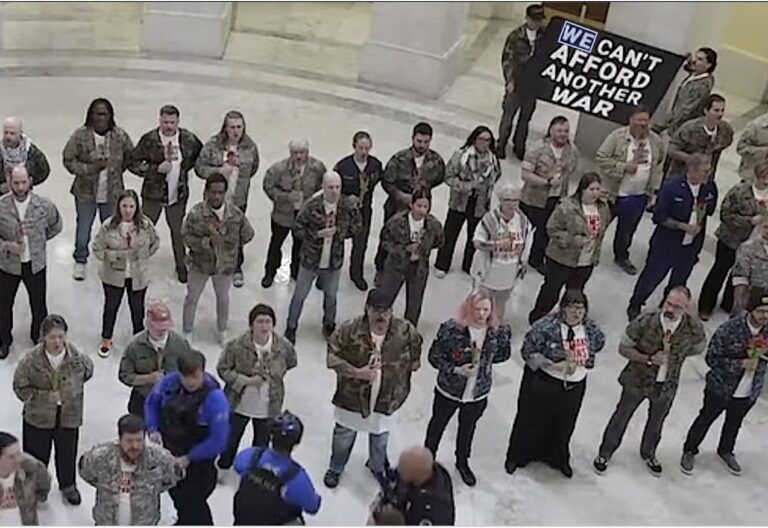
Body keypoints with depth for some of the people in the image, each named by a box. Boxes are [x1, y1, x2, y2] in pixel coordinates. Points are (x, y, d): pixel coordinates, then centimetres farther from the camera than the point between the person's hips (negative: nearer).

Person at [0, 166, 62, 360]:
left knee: (39, 305, 16)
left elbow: (56, 227, 7)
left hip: (36, 264, 0)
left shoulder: (44, 205, -14)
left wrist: (38, 241, 5)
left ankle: (39, 337, 42)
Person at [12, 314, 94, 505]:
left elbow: (87, 372, 7)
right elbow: (21, 388, -9)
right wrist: (45, 396, -18)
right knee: (37, 454, 17)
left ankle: (68, 485, 46)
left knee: (67, 453, 20)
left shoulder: (77, 357, -17)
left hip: (69, 416, 1)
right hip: (38, 417, -1)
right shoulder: (31, 360, -20)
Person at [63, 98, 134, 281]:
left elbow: (130, 157, 8)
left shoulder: (120, 136, -10)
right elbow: (68, 160, -9)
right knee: (83, 228, 11)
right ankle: (80, 262, 35)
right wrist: (89, 168, -20)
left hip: (112, 192, 1)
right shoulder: (80, 135, -15)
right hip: (86, 192, -1)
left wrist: (116, 170, 1)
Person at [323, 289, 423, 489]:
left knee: (380, 438, 26)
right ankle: (335, 468, 51)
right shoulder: (350, 329, -24)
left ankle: (378, 466, 57)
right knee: (343, 436, 22)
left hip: (386, 399, 1)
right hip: (351, 397, -1)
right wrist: (356, 372, -25)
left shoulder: (405, 331, -19)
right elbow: (332, 356, -16)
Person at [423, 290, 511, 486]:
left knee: (468, 428, 26)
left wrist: (482, 359, -11)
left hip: (478, 393, 3)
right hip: (449, 390, -2)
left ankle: (462, 462, 54)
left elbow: (504, 354, 4)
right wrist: (455, 369, -30)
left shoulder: (499, 331, -17)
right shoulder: (451, 328, -26)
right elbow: (434, 356, -17)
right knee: (438, 423, 22)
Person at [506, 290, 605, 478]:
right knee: (531, 420, 14)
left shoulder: (590, 328, -8)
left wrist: (585, 361, 3)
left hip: (574, 386, 4)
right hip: (542, 383, -4)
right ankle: (517, 456, 38)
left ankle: (558, 458, 49)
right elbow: (528, 351, -18)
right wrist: (551, 365, -27)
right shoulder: (546, 326, -24)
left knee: (563, 425, 22)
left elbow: (599, 342, 15)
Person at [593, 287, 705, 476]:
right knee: (622, 416, 19)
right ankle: (605, 452, 43)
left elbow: (699, 347, 1)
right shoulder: (646, 321, -29)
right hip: (637, 380, -2)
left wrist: (676, 355, -10)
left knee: (656, 422, 26)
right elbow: (624, 348, -17)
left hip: (666, 385, 2)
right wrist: (649, 359, -30)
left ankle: (648, 453, 55)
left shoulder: (694, 328, -23)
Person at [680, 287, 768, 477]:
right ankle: (689, 451, 42)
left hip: (749, 393, 4)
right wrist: (740, 364, -30)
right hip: (721, 388, -4)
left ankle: (725, 451, 55)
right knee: (705, 420, 18)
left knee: (734, 423, 28)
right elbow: (712, 359, -20)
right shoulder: (729, 329, -28)